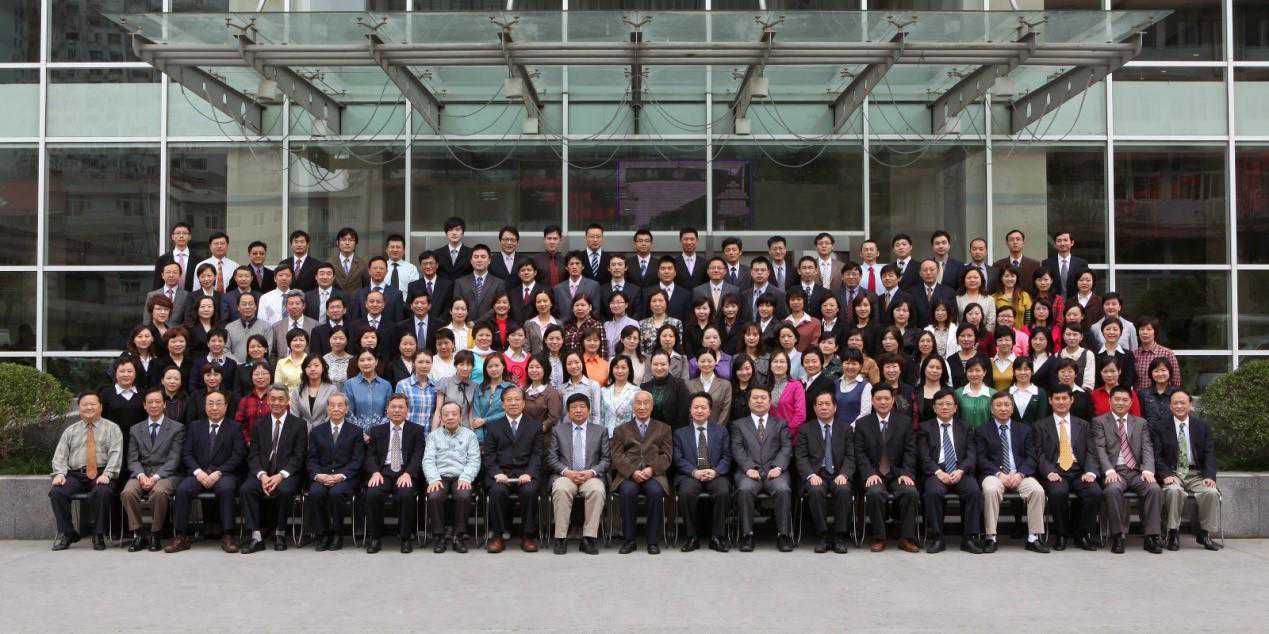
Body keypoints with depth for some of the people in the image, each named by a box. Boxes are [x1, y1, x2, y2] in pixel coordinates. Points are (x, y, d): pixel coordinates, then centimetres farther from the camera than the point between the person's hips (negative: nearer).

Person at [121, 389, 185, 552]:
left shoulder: (176, 428, 7)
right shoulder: (135, 430, 18)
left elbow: (174, 459, -2)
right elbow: (132, 459, 10)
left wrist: (156, 476, -16)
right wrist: (141, 475, -11)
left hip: (165, 474, -3)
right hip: (141, 473, 3)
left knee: (159, 492, -35)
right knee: (128, 492, -29)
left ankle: (155, 534, -18)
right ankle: (138, 534, -15)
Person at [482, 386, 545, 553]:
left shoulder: (536, 426, 15)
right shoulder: (493, 427, 17)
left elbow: (537, 454, 6)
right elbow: (489, 456, 8)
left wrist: (529, 474, -12)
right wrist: (497, 474, -10)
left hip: (526, 472, -1)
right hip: (501, 473, 1)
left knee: (529, 491, -32)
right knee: (497, 491, -31)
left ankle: (528, 536, -18)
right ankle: (498, 535, -18)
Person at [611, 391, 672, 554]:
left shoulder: (663, 429, 21)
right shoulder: (621, 430, 21)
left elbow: (666, 455, 8)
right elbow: (616, 456, 6)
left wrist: (651, 469, -11)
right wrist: (633, 472, -12)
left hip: (653, 474, 0)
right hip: (628, 475, 0)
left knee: (655, 491, -33)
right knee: (628, 491, -33)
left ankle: (652, 541, -21)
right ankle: (628, 540, -21)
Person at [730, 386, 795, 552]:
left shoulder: (780, 424, 22)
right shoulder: (738, 424, 20)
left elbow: (786, 448, 8)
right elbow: (737, 449, 6)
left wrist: (778, 467, -11)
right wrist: (749, 468, -12)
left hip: (774, 471, 0)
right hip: (749, 472, 0)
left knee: (783, 489, -32)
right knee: (744, 489, -33)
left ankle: (783, 535, -24)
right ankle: (747, 535, -26)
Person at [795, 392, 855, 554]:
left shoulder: (845, 429, 16)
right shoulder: (805, 430, 13)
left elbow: (850, 457, 7)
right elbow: (801, 457, 3)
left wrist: (844, 474, -13)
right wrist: (811, 475, -16)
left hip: (838, 475, 1)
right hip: (816, 475, -1)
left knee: (844, 490, -32)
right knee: (816, 490, -34)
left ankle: (840, 537, -22)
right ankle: (823, 536, -22)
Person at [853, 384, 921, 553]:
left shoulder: (905, 422, 10)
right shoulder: (862, 423, 8)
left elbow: (910, 451, 5)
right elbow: (860, 453, 1)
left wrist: (906, 474, -10)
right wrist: (870, 474, -14)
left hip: (897, 474, 1)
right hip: (874, 474, -1)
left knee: (911, 492, -28)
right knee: (875, 492, -32)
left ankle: (906, 538, -15)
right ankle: (879, 538, -16)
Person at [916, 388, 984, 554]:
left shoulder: (965, 427, 18)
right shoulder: (925, 427, 12)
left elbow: (971, 455, 7)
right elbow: (924, 457, 2)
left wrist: (960, 471, -13)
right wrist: (938, 472, -16)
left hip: (961, 471, 2)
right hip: (936, 472, -1)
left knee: (975, 491, -29)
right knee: (932, 492, -33)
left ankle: (970, 538, -19)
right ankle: (937, 538, -20)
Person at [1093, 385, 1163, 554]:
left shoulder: (1141, 423, 20)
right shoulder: (1099, 422, 11)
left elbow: (1147, 449, 8)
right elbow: (1100, 449, -2)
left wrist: (1148, 469, -12)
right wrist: (1109, 470, -19)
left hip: (1137, 472, 3)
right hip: (1115, 472, -3)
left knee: (1154, 489, -27)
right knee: (1112, 490, -35)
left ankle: (1151, 537, -21)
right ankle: (1117, 536, -25)